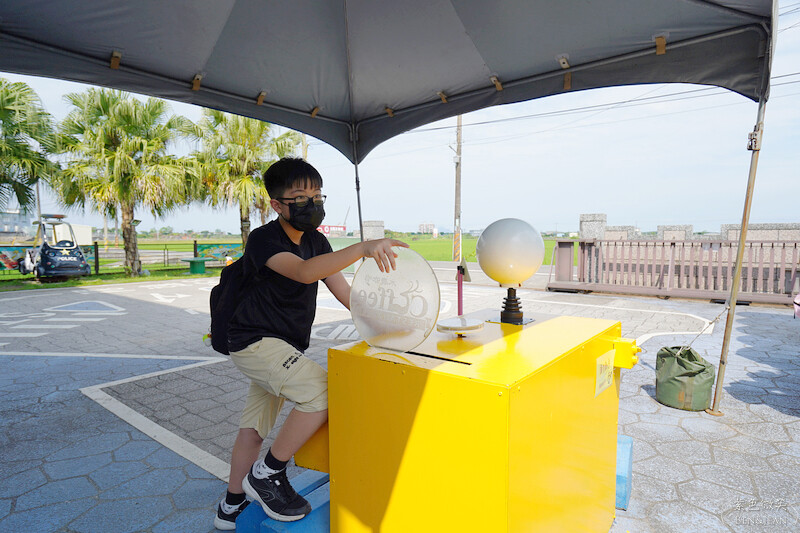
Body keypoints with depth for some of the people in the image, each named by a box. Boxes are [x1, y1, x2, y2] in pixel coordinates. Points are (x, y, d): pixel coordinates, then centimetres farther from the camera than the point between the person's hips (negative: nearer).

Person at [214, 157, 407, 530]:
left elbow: (345, 293, 1)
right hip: (254, 342, -8)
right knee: (325, 391, -23)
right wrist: (362, 248, -50)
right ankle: (267, 475, -4)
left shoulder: (316, 241, 5)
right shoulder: (263, 239, -18)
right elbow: (304, 272, -38)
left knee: (254, 426, 17)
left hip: (283, 346, 8)